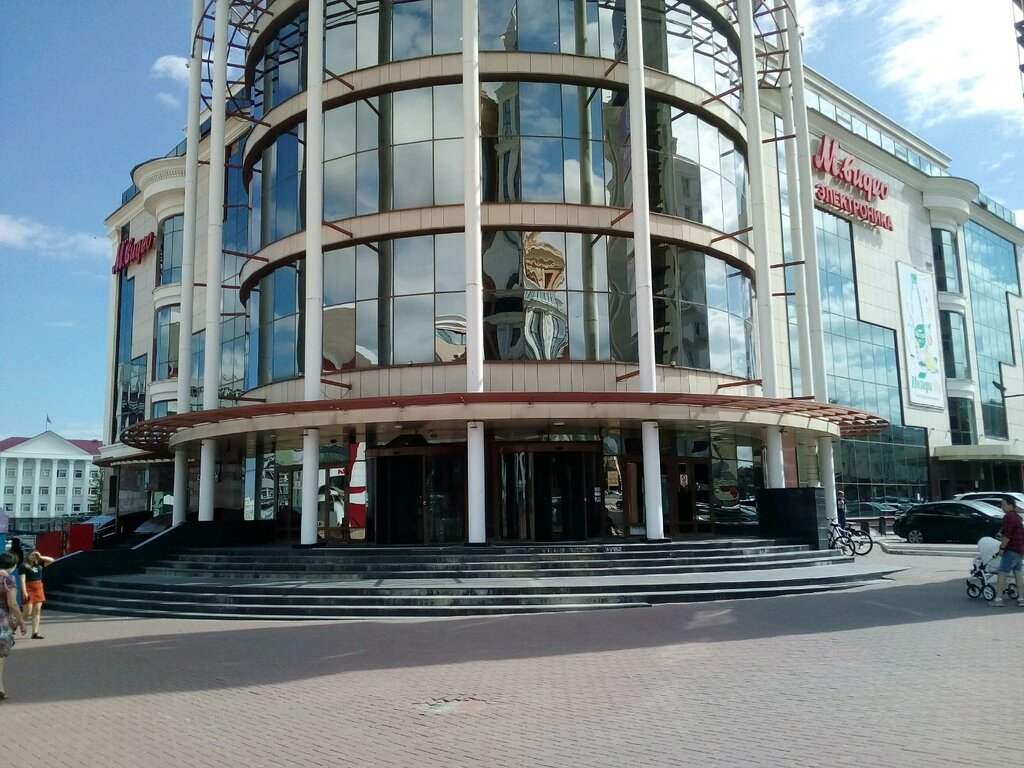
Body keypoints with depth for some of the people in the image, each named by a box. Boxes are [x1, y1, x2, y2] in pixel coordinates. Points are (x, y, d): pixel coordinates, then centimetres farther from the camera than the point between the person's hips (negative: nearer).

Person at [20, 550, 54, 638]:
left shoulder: (39, 564, 10)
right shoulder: (23, 566, -6)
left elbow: (51, 560, 12)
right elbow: (23, 580, -12)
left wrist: (40, 557, 2)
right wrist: (24, 592, -19)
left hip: (39, 589, 6)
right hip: (29, 590, -6)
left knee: (37, 611, 3)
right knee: (28, 613, -7)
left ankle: (35, 633, 6)